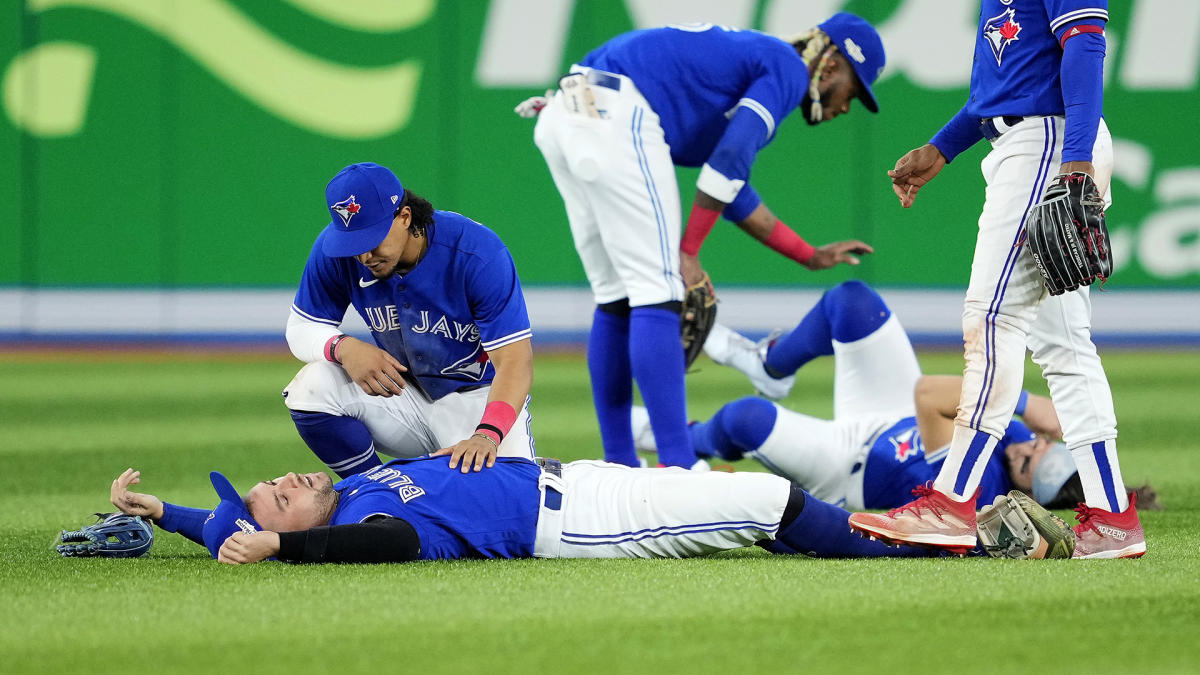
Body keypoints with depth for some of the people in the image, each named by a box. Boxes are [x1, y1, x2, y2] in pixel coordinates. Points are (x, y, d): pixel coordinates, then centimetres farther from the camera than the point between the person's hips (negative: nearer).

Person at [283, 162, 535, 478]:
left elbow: (515, 360, -28)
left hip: (479, 397, -4)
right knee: (312, 385, -23)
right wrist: (343, 347, -27)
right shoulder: (334, 249, -14)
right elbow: (301, 327, -1)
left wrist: (487, 435, -46)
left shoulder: (479, 253, -25)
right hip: (402, 393, 4)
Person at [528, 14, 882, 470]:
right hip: (616, 120, -10)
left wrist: (810, 257, 42)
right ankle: (679, 468, -16)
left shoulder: (745, 56, 31)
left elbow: (731, 192, 37)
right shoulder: (788, 69, 3)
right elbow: (730, 159, -11)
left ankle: (619, 468, 14)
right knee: (658, 294, -10)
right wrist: (688, 253, -10)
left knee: (617, 300, 13)